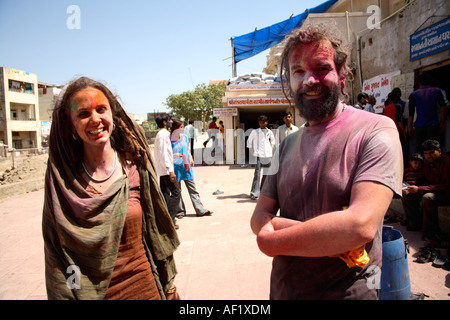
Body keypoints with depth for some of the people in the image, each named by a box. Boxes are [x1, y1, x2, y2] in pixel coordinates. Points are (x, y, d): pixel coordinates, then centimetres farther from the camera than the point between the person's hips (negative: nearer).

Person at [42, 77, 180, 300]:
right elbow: (56, 251, -4)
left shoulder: (134, 166, -10)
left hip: (142, 284, 1)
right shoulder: (60, 177, -10)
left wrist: (167, 281, 2)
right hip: (88, 291, 0)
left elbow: (156, 229, -3)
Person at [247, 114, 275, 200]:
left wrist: (271, 149, 15)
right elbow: (249, 142, 5)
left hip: (268, 156, 4)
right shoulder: (255, 132, -1)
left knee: (266, 174, 8)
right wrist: (253, 153, 0)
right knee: (257, 175, -10)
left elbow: (273, 140, 27)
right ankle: (254, 193, -8)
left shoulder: (269, 132, 9)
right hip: (259, 156, -4)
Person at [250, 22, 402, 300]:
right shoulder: (287, 146, 3)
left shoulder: (376, 130, -14)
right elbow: (260, 217, -2)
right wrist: (327, 234, -21)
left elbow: (361, 225, -25)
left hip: (349, 292, -5)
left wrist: (271, 240, -15)